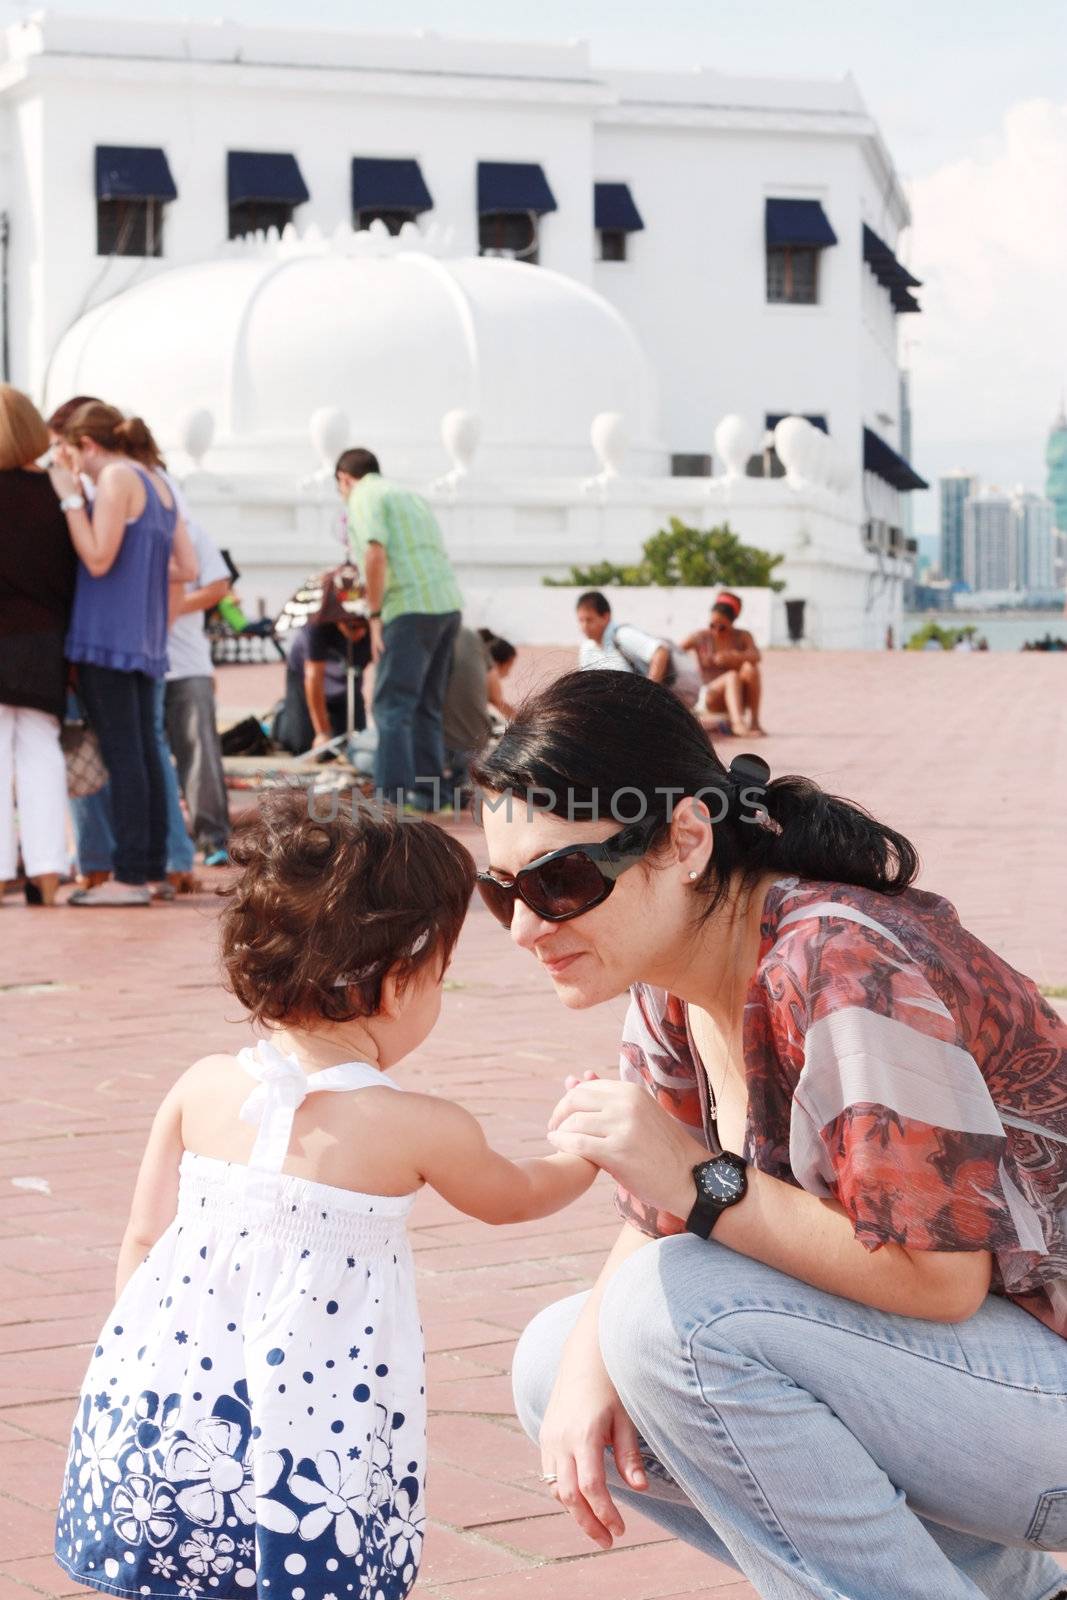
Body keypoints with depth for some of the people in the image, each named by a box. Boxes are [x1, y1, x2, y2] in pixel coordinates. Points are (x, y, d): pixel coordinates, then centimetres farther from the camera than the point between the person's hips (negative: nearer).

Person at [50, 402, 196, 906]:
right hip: (146, 638, 8)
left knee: (122, 754, -9)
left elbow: (98, 559, -14)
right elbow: (187, 568, 15)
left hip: (107, 635, -8)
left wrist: (70, 499, -8)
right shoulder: (159, 485, 17)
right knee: (144, 752, 9)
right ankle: (152, 868, 10)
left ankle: (129, 876, -11)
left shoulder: (117, 478, -8)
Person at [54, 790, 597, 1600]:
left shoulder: (201, 1091, -1)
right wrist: (587, 1151, 33)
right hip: (313, 1435, -4)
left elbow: (142, 1240, 6)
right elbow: (515, 1196, 12)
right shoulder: (422, 1130, -9)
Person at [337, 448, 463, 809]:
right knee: (427, 705, 14)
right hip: (448, 603, 8)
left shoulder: (364, 498, -1)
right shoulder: (407, 494, 26)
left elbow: (375, 554, -16)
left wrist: (375, 616, -13)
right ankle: (427, 791, 15)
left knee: (392, 705, -8)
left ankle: (392, 796, -15)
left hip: (411, 607, -8)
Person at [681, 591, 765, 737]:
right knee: (732, 676, -31)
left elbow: (755, 656, -18)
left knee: (749, 668, -27)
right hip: (710, 697, -1)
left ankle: (754, 721, -24)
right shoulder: (701, 637, 1)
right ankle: (737, 723, -50)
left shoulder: (742, 636, 2)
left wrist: (732, 656, -34)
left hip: (739, 696, 1)